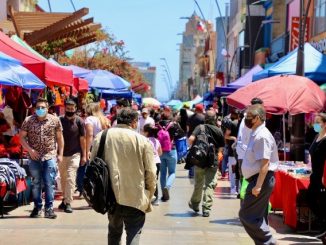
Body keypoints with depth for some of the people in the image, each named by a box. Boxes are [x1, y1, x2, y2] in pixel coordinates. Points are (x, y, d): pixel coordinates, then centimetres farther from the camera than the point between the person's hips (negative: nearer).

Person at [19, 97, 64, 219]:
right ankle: (37, 207, 19)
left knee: (49, 183, -4)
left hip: (50, 156, -1)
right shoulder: (28, 121, 0)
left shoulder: (55, 120, 0)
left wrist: (60, 154, 2)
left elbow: (59, 137, 6)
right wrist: (30, 150, -8)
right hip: (35, 157, 1)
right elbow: (21, 137, 4)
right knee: (36, 183, 9)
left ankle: (49, 209, 0)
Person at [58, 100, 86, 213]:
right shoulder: (60, 120, 3)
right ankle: (65, 199, 28)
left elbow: (82, 139, 0)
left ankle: (68, 203, -11)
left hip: (74, 154, -3)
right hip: (61, 154, 3)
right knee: (63, 178, 13)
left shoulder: (79, 121, -3)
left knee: (70, 178, -11)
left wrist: (84, 155, -1)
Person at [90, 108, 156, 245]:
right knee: (134, 234, 1)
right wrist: (148, 197, 7)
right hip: (135, 198, -4)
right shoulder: (143, 141, -7)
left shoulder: (101, 137, 2)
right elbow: (151, 173, -6)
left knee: (114, 232, 22)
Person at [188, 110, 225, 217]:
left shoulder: (200, 127, -5)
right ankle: (206, 208, -6)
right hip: (213, 161, -1)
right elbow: (221, 149, -2)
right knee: (210, 185, 2)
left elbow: (191, 139, -19)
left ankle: (194, 204, 35)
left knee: (198, 184, 17)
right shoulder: (219, 131, -2)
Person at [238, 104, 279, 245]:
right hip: (258, 179, 10)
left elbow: (265, 163, -25)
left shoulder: (262, 136, -19)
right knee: (259, 217, 16)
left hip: (261, 179, -10)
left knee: (247, 215, -8)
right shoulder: (256, 134, 13)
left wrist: (258, 186, -27)